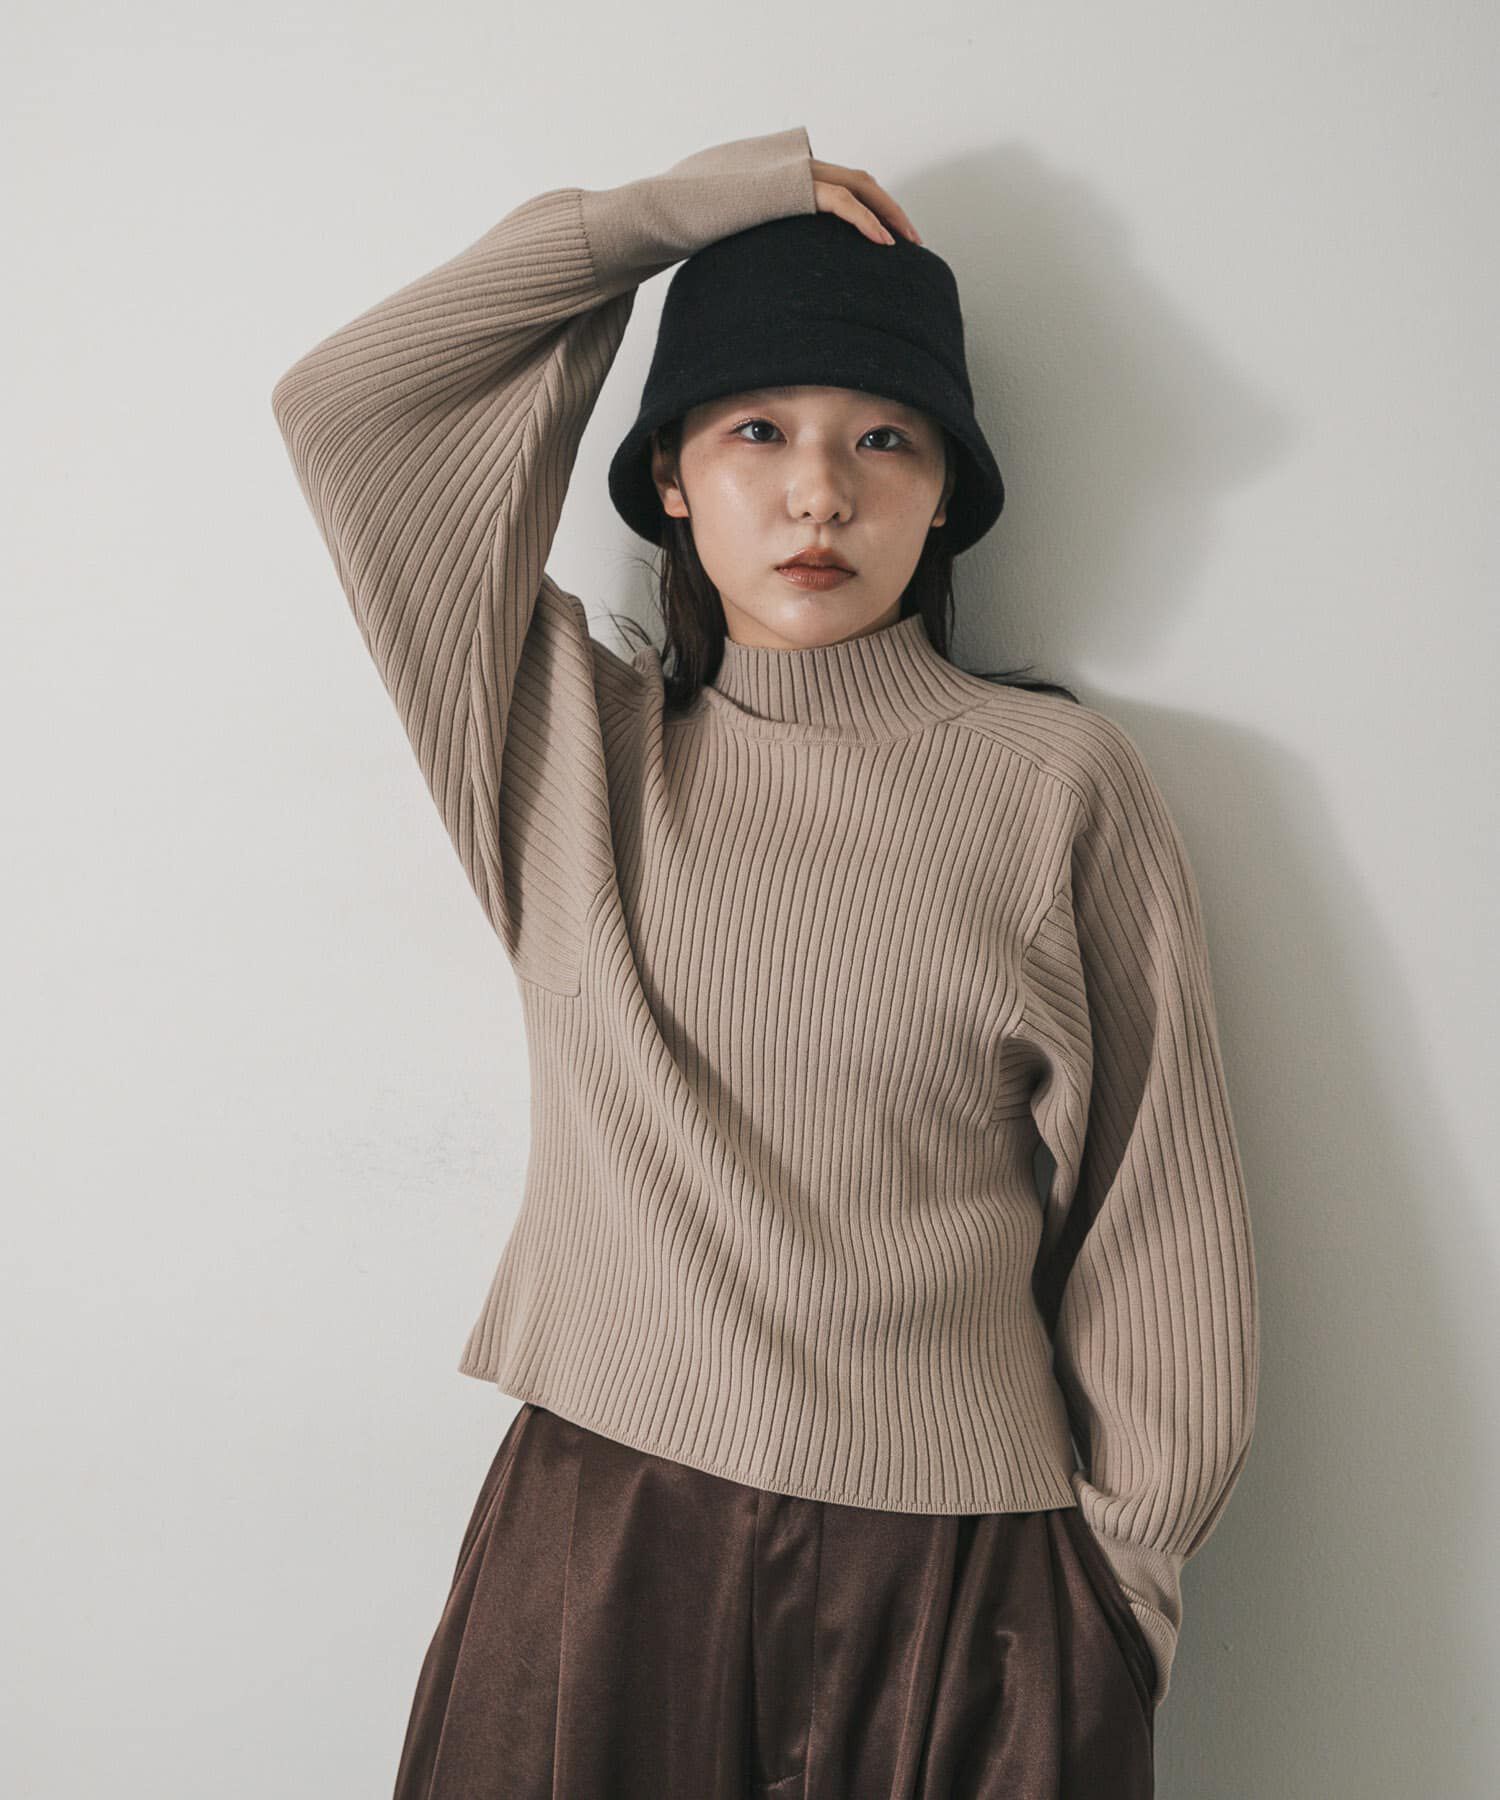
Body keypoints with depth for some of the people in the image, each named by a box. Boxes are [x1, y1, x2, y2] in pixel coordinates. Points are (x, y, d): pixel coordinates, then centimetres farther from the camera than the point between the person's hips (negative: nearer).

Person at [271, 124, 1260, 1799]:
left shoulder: (1057, 781, -1)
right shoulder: (569, 748, 5)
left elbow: (1155, 1220, 2)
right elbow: (344, 402, 3)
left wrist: (1118, 1582, 2)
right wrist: (676, 210, 3)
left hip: (962, 1585, -1)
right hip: (596, 1552, 2)